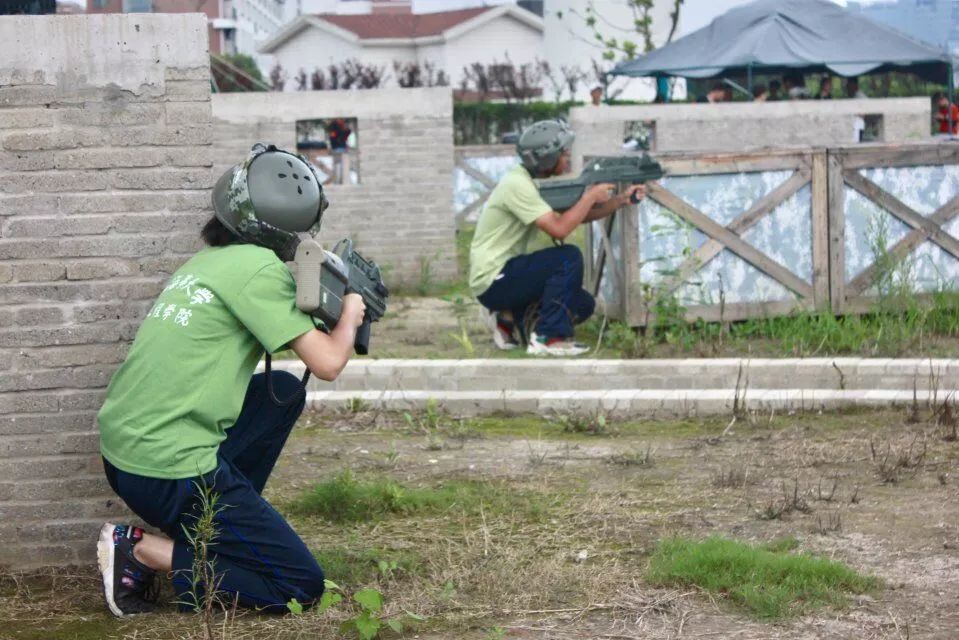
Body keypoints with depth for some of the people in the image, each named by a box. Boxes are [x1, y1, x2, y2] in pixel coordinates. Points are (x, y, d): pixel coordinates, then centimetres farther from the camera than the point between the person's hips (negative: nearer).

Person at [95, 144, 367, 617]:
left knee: (284, 392, 21)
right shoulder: (259, 267, -11)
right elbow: (327, 363, -11)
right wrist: (350, 313, 8)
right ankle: (146, 552, -6)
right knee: (302, 586, -1)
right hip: (170, 470, -9)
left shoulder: (208, 260, 14)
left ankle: (221, 528, 16)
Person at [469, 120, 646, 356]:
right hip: (492, 282, -10)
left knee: (583, 305, 6)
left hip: (506, 277, 10)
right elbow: (559, 229, -28)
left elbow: (581, 215, 13)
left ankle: (510, 320, 13)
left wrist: (621, 199, 0)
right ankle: (547, 339, -18)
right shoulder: (517, 185, -20)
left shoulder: (537, 183, 10)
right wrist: (591, 196, -16)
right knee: (569, 257, -21)